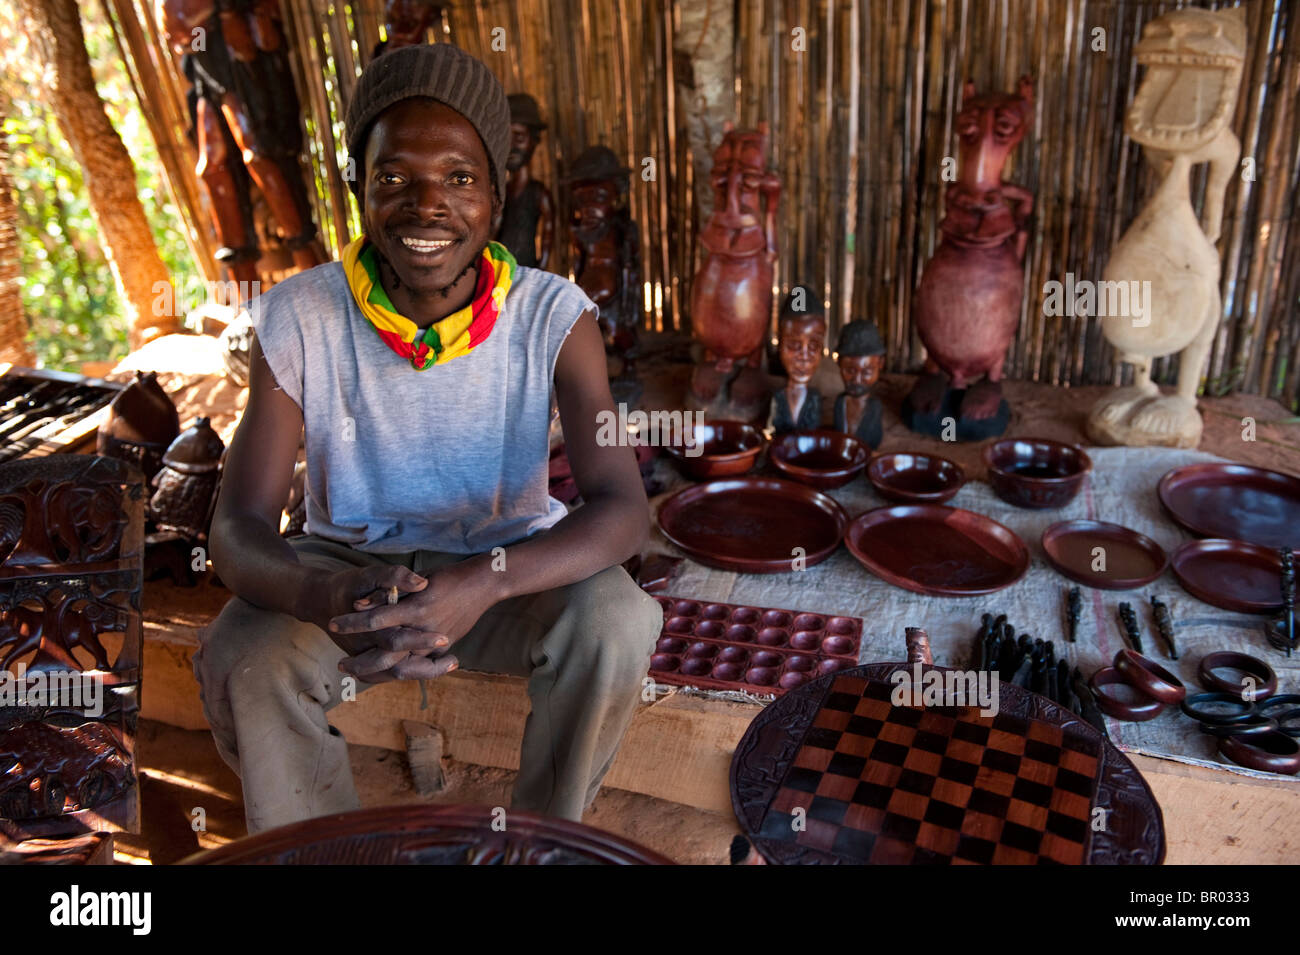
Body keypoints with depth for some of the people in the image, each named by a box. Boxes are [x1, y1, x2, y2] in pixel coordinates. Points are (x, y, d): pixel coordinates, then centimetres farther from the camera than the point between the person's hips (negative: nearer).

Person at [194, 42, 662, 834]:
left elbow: (623, 507, -25)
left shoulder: (553, 316, -17)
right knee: (243, 665, -26)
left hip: (509, 562, 0)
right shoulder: (299, 318, -15)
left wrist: (484, 582, -43)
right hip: (351, 560, 1)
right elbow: (239, 527, -18)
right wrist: (327, 598, -42)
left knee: (615, 624, -28)